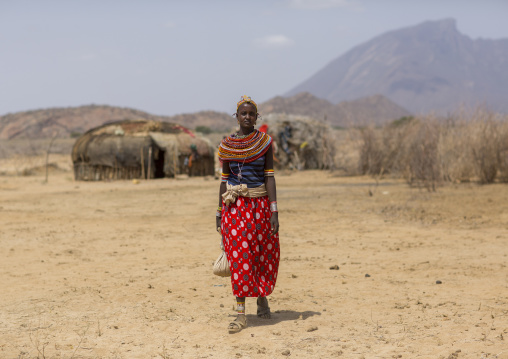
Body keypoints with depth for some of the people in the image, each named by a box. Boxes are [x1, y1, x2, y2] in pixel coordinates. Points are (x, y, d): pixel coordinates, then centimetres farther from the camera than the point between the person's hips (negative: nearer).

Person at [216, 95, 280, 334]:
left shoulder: (265, 142, 0)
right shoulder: (226, 145, 5)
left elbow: (269, 177, -4)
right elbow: (224, 179, 9)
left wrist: (274, 211, -10)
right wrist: (220, 212, 8)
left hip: (259, 204, 0)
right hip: (235, 206, 1)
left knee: (263, 254, 7)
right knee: (239, 256, -5)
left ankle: (262, 297, 33)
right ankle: (241, 313, -4)